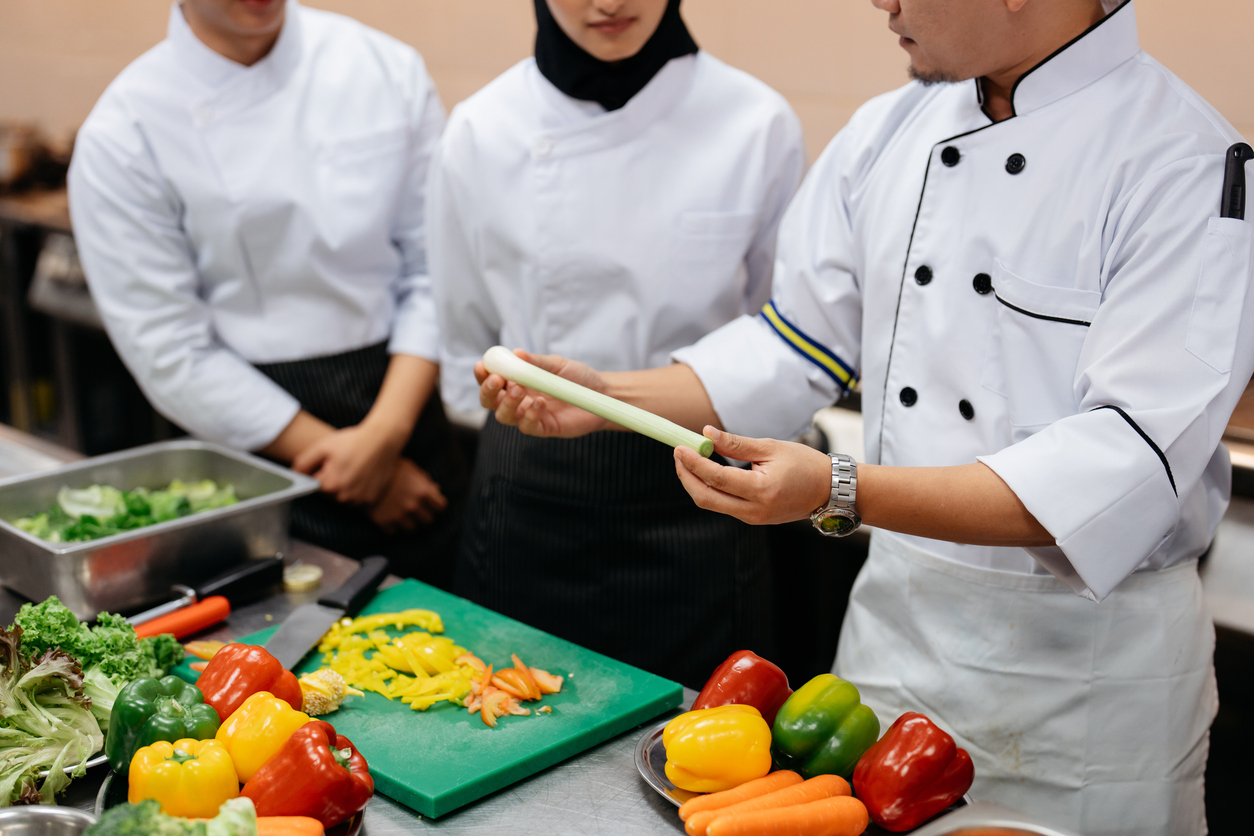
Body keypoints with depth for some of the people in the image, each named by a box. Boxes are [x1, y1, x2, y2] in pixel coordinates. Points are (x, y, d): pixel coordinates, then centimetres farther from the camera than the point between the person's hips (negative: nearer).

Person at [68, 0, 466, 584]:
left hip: (401, 402, 3)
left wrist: (387, 432, -12)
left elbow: (434, 265, -1)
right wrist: (334, 455, -12)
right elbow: (173, 356, -10)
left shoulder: (388, 69, -2)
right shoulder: (121, 136, -10)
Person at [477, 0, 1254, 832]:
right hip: (895, 615, 6)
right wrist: (607, 397, -1)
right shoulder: (888, 133, 2)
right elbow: (802, 343, 9)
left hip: (1087, 666, -5)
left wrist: (843, 492, -33)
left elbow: (1136, 460, -26)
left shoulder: (1187, 165, -19)